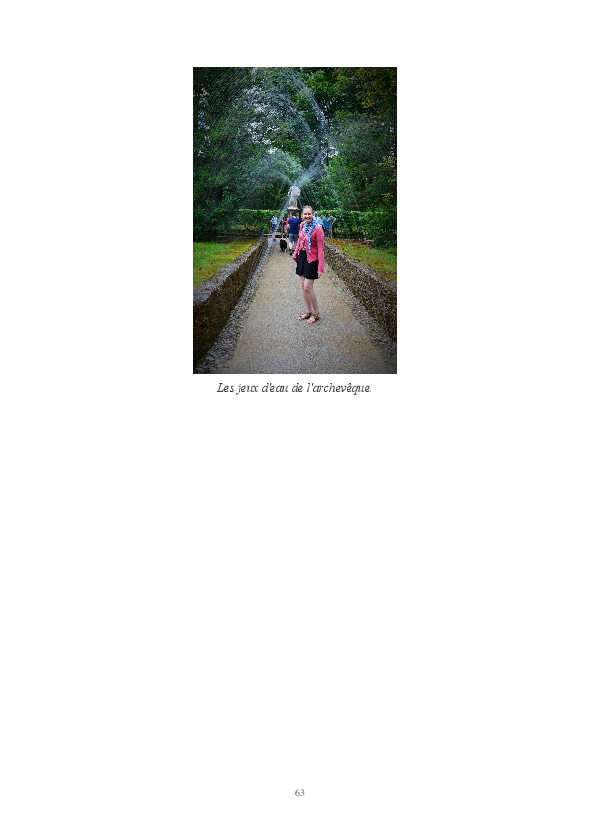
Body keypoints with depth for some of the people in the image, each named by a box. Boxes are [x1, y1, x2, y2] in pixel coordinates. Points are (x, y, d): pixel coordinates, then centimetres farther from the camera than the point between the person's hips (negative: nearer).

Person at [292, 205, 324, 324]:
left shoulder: (317, 228, -17)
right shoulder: (302, 225, 3)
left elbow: (320, 248, -17)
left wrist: (321, 267, -20)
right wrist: (295, 254, 11)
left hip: (311, 260, -7)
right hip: (302, 257, 7)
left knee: (307, 288, -8)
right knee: (303, 286, 10)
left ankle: (316, 314, 9)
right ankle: (309, 312, 22)